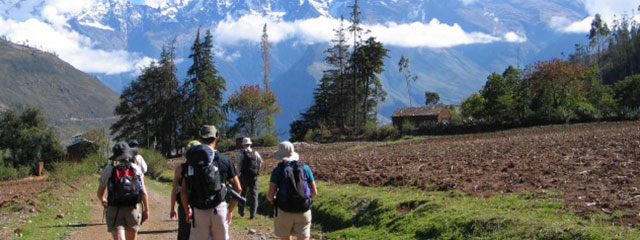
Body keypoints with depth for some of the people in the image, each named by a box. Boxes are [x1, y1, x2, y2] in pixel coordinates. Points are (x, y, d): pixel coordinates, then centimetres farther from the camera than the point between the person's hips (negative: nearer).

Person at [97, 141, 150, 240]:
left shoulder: (108, 170, 0)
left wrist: (103, 201, 31)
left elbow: (100, 193, 9)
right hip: (133, 209, 2)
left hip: (114, 210, -1)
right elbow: (144, 193, -4)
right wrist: (146, 210, 7)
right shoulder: (136, 169, 0)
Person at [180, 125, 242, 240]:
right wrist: (230, 209, 11)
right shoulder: (224, 160, -1)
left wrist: (187, 211, 14)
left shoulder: (190, 162, 3)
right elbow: (238, 189, 1)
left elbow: (183, 191, 3)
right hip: (218, 209, -1)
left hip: (198, 212, 2)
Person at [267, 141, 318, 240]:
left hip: (284, 211, -1)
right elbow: (314, 192, 5)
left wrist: (271, 199, 15)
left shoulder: (278, 170, -3)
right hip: (303, 211, 1)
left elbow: (270, 195, -9)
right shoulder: (305, 168, 3)